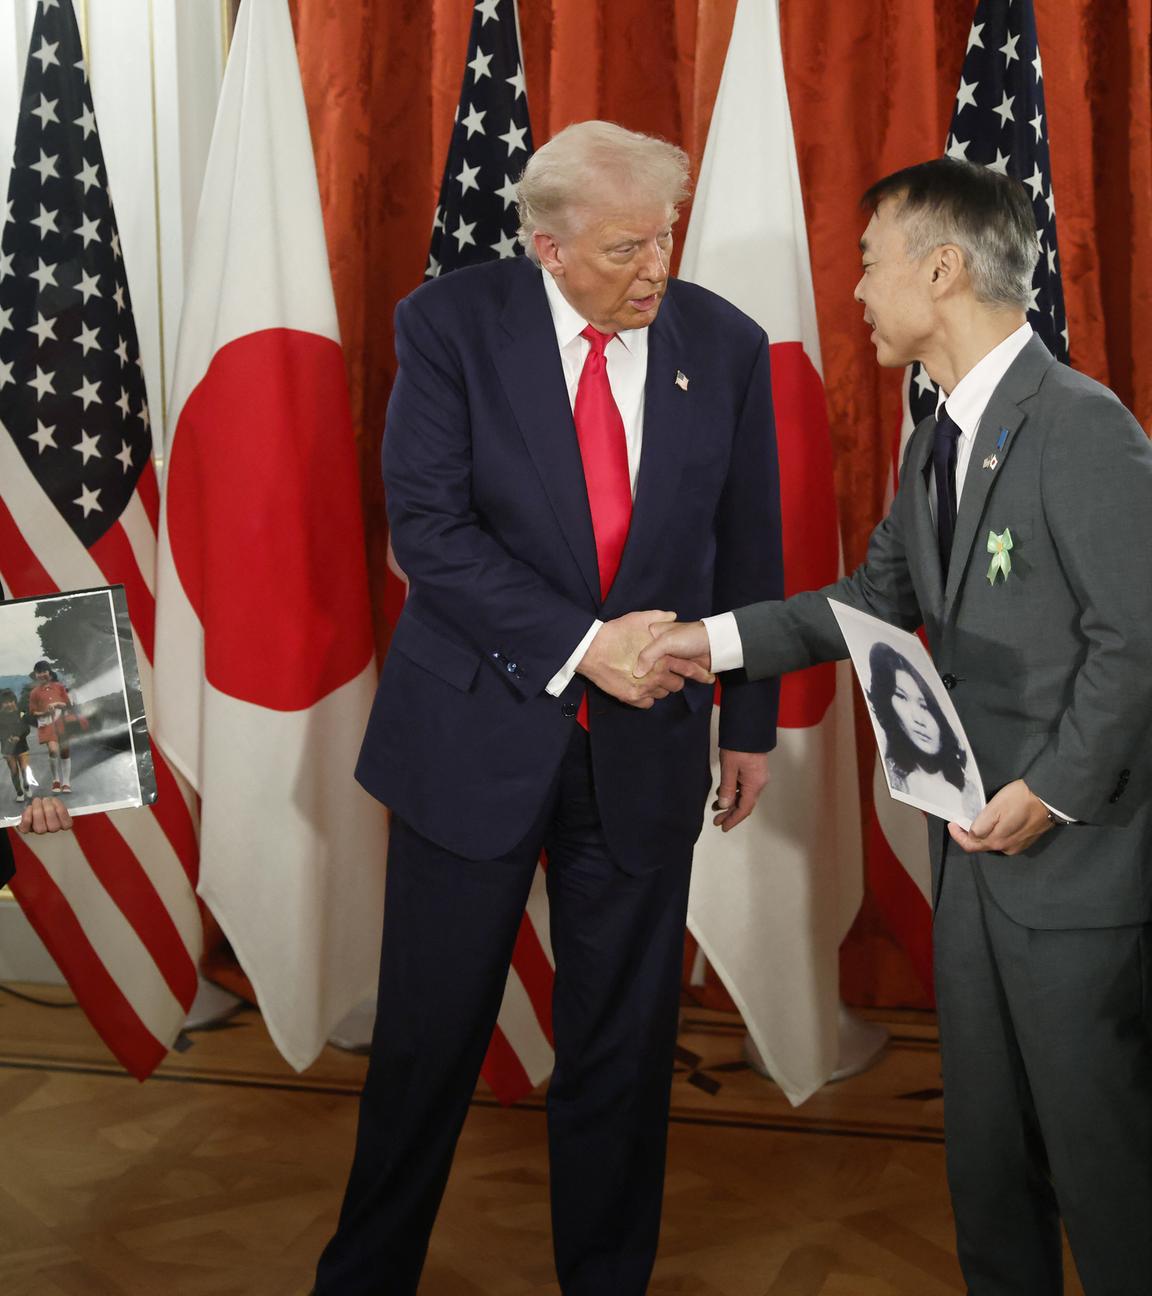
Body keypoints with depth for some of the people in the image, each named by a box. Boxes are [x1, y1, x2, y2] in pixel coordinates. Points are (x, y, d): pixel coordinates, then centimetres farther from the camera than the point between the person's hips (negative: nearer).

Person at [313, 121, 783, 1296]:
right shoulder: (451, 324, -7)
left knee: (623, 1045, 13)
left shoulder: (725, 346, 0)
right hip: (477, 734, -2)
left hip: (644, 748, 2)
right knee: (429, 1037, 9)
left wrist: (750, 719, 11)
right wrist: (582, 645, -20)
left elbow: (749, 549, 8)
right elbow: (428, 529, -14)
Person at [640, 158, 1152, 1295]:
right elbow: (882, 596, 18)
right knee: (986, 1147, 19)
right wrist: (718, 639, 8)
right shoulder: (936, 444, 12)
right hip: (977, 847, 9)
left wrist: (1052, 791, -20)